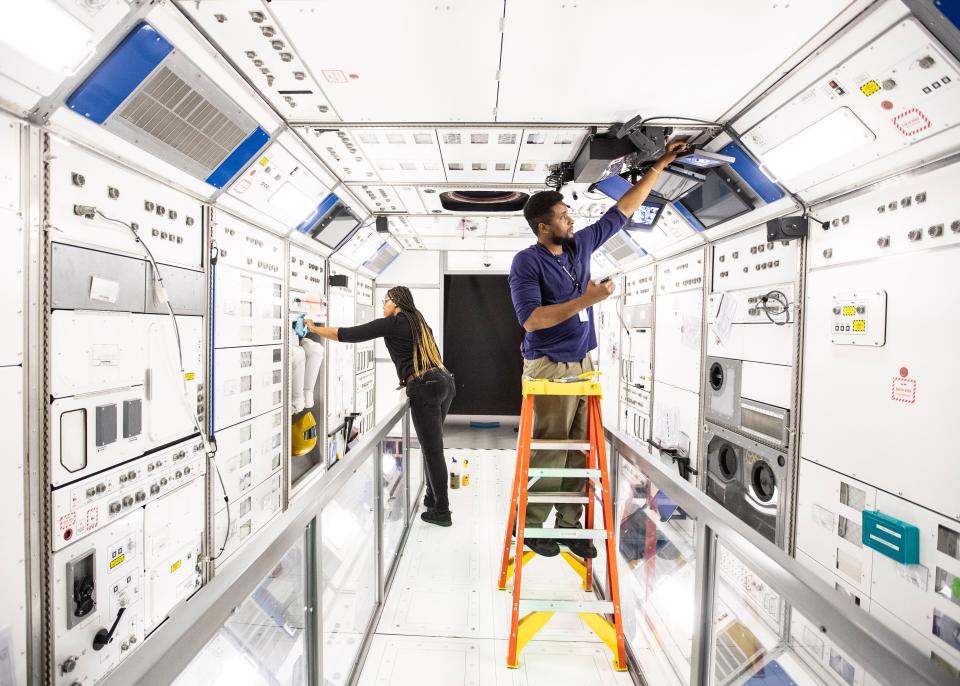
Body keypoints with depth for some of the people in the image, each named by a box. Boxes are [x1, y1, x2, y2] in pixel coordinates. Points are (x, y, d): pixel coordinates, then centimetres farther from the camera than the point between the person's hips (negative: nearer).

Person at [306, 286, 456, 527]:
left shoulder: (392, 323, -1)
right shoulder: (417, 321, 22)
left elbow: (350, 335, -1)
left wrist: (315, 328, 9)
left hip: (425, 387, -8)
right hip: (444, 381, 8)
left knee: (432, 450, -1)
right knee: (432, 446, 18)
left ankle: (442, 511, 8)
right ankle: (432, 498, 28)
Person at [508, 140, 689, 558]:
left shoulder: (580, 245, 10)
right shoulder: (526, 262, -10)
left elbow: (622, 210, 19)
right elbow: (531, 319, -20)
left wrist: (661, 164, 22)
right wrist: (586, 300, -19)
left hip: (583, 364, 7)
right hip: (549, 370, -7)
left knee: (579, 453, 9)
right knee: (547, 455, -1)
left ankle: (569, 525, 22)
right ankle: (529, 527, 17)